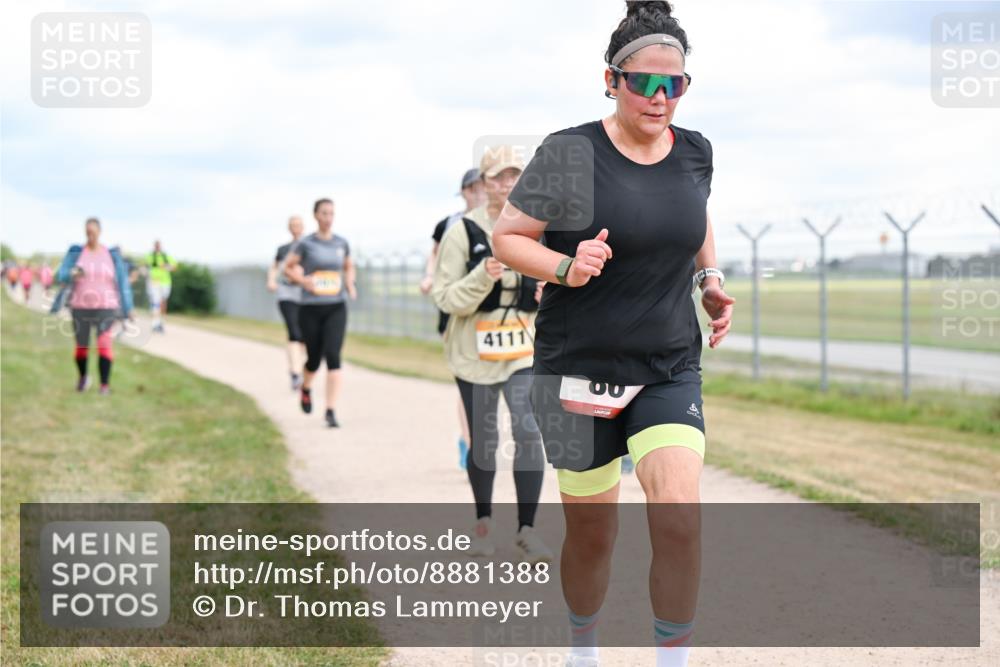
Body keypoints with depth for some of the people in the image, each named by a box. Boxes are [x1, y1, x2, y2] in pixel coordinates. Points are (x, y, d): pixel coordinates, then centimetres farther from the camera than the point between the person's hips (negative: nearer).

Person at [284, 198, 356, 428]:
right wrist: (302, 280, -12)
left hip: (336, 308, 1)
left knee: (333, 356, -14)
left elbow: (349, 267, 22)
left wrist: (350, 284, 3)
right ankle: (306, 388, 44)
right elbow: (288, 267, 6)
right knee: (314, 358, 8)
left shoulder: (342, 243, 6)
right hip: (310, 308, -1)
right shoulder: (305, 243, -2)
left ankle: (331, 411, -14)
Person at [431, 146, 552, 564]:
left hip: (524, 350, 2)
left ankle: (527, 529, -6)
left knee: (529, 433, -13)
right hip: (475, 351, -1)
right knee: (482, 440, 9)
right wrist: (483, 277, -26)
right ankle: (483, 522, 27)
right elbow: (445, 296, -10)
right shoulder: (463, 232, -8)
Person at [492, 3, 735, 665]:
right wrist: (565, 268, -22)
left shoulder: (695, 152, 3)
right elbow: (507, 237, -4)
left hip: (670, 372, 3)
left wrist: (711, 278, 9)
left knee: (681, 522, -16)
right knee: (592, 536, 9)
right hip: (579, 372, -3)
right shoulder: (569, 153, -10)